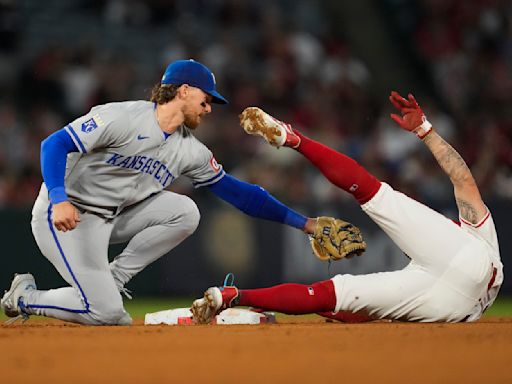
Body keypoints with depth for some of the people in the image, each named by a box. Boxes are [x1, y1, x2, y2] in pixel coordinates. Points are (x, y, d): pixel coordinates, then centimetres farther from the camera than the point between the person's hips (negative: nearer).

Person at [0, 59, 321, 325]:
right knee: (106, 313, -19)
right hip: (65, 215, -7)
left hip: (112, 218, 7)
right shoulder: (123, 117, -18)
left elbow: (236, 192, 6)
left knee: (185, 212, -13)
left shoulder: (191, 151, 3)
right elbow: (55, 145, -22)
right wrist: (60, 200, -37)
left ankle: (110, 281, -5)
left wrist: (301, 222, 2)